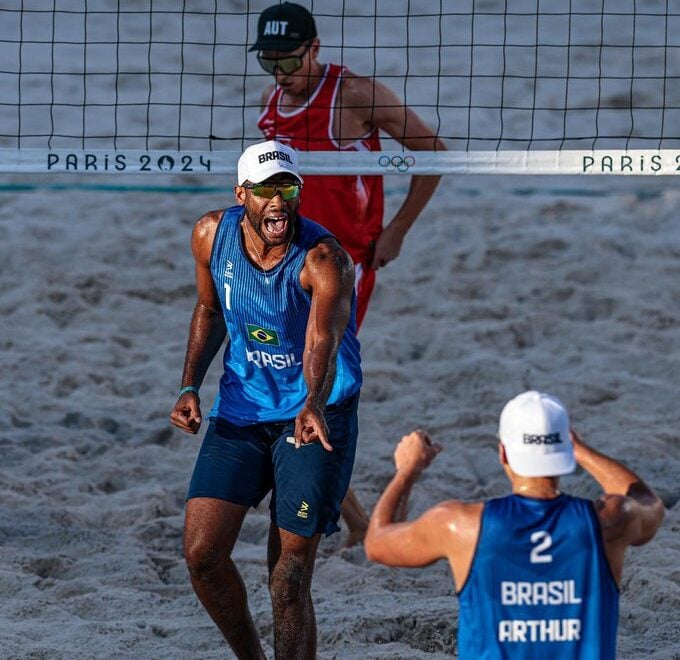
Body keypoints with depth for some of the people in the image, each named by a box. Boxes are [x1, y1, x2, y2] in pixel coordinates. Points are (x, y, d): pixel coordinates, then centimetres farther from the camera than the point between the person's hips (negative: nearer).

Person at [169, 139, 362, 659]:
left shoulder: (324, 259, -23)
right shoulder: (212, 235, -5)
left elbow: (323, 340, -41)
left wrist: (314, 406, -60)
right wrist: (190, 388, 3)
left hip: (315, 415, -5)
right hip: (240, 409, 5)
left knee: (289, 579, -9)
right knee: (202, 552, -7)